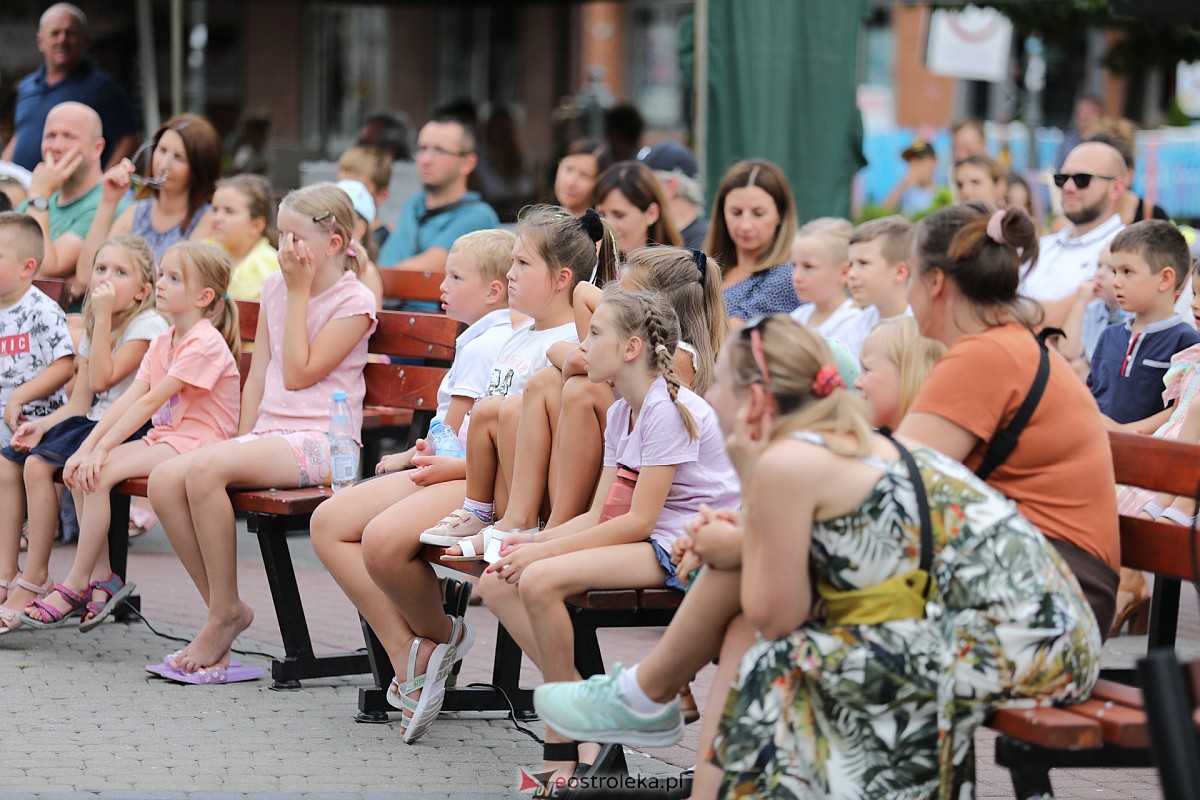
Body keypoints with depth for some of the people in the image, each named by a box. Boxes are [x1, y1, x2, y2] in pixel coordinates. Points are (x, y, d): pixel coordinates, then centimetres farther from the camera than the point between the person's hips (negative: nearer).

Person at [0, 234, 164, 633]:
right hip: (93, 423, 9)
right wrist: (42, 424, -4)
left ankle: (35, 578, -19)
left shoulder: (148, 325, -10)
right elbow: (80, 403, 13)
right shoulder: (93, 328, 15)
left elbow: (103, 378, -20)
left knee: (39, 463, -25)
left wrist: (104, 318, -20)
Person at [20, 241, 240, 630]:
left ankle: (76, 584, -14)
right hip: (164, 438, 9)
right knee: (79, 471, -8)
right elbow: (129, 398, 4)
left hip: (197, 442, -9)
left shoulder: (205, 343, -16)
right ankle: (102, 577, -4)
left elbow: (152, 401, -21)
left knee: (99, 473, -23)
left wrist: (101, 450, -23)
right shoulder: (162, 343, 13)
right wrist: (86, 448, -8)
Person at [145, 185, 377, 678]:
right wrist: (243, 438, 5)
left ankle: (225, 612, -18)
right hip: (268, 432, 7)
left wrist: (298, 292, -9)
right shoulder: (275, 288, 17)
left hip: (318, 440, -7)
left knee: (205, 468, -31)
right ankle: (221, 608, -8)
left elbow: (297, 373, -12)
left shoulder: (353, 300, -4)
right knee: (163, 482, -18)